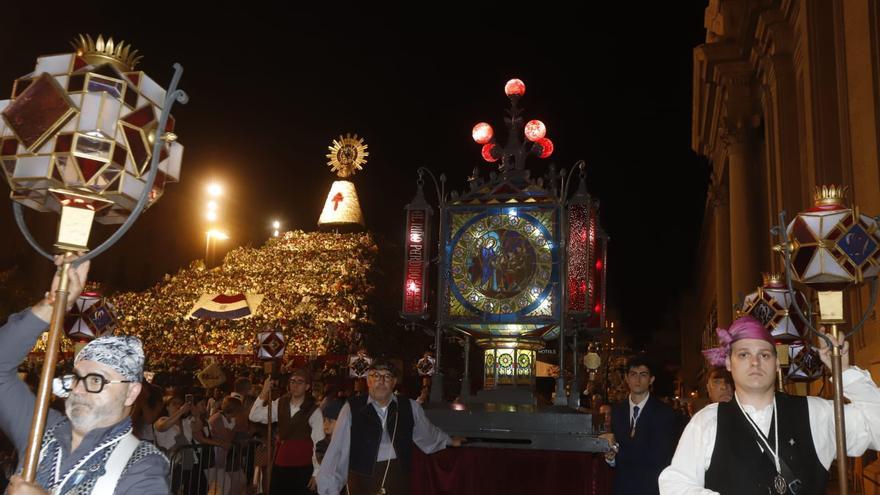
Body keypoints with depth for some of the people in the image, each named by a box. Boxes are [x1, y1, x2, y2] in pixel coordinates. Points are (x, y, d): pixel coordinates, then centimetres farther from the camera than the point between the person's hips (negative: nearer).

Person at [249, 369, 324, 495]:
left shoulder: (314, 411, -9)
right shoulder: (280, 404, 4)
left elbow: (318, 444, -8)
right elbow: (254, 417, -2)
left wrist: (316, 473, -8)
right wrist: (264, 394, -14)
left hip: (302, 468, -4)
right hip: (280, 465, 4)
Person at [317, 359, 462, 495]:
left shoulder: (410, 407, 4)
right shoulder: (352, 408, -6)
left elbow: (427, 432, 23)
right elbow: (337, 450, -6)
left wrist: (450, 441, 37)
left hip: (399, 478, 2)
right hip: (362, 479, -2)